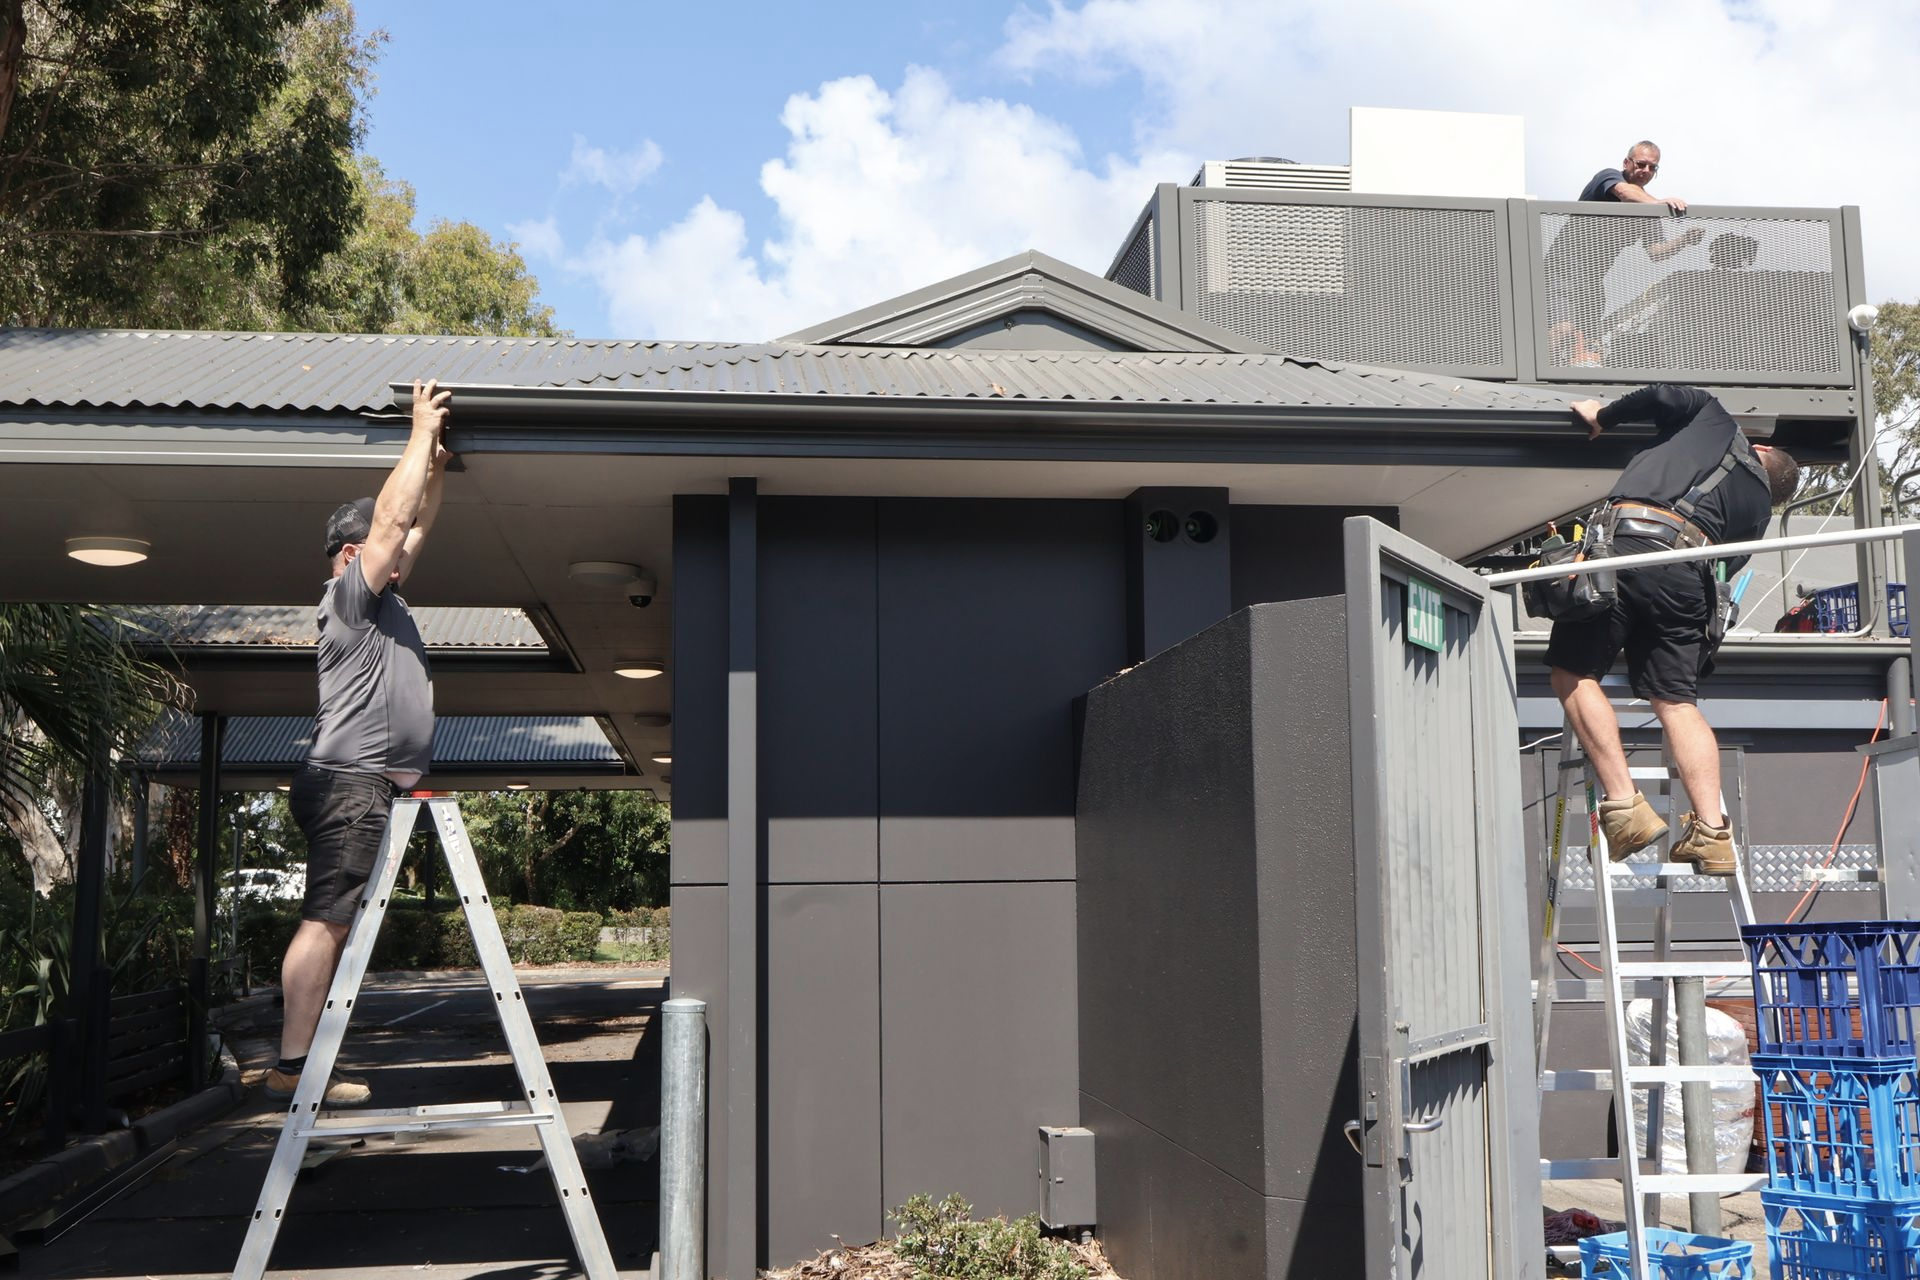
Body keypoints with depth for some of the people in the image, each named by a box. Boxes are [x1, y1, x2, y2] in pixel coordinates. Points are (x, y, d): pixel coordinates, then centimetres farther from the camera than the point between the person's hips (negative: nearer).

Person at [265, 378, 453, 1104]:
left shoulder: (382, 601, 22)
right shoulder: (347, 595, -2)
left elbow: (416, 525, 28)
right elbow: (391, 519, -9)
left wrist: (438, 459, 20)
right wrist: (421, 433, -2)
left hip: (370, 787, 10)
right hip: (352, 781, -10)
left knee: (335, 925, 6)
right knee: (326, 921, -14)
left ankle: (304, 1062, 7)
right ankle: (293, 1065, -17)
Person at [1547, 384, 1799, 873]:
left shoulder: (1715, 419, 25)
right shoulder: (1759, 506, 29)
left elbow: (1669, 396, 10)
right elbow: (1727, 567, 23)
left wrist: (1602, 416, 25)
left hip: (1628, 539, -4)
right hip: (1689, 569, 4)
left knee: (1574, 673, 2)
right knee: (1677, 700, 7)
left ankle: (1624, 807, -8)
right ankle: (1712, 831, -2)